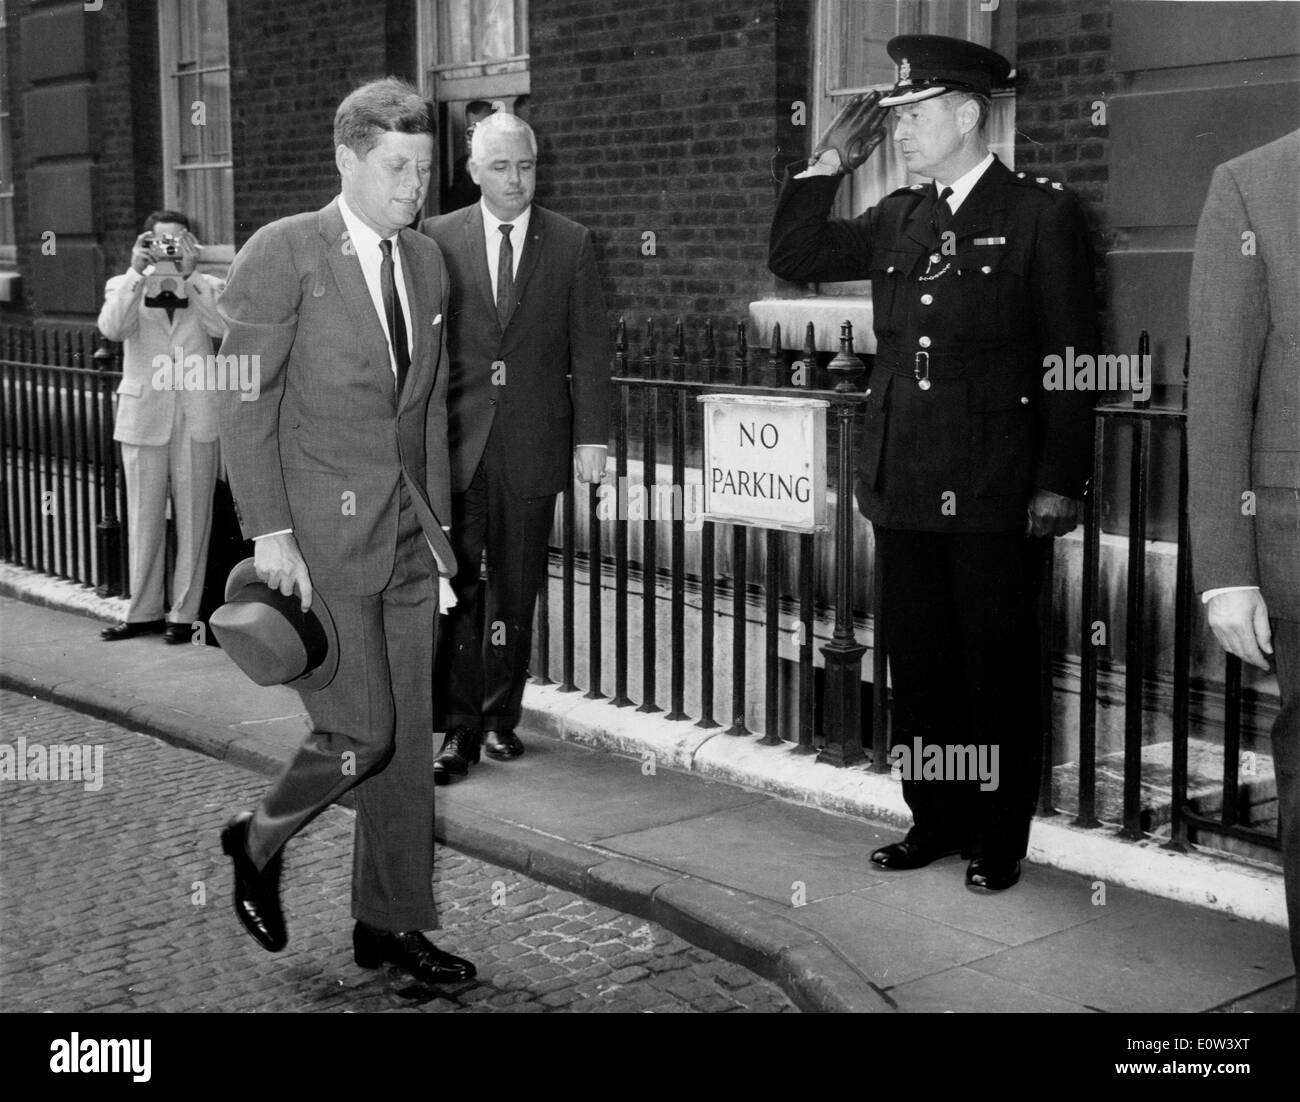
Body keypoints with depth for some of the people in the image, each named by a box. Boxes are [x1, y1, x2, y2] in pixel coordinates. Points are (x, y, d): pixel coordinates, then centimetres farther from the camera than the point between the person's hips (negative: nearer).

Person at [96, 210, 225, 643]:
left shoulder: (208, 287, 7)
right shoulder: (123, 286, 7)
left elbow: (222, 326, -14)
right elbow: (112, 328, -14)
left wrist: (190, 273, -16)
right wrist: (137, 271, -18)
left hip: (197, 419, 0)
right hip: (143, 416, 0)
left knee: (193, 519, 2)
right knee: (144, 521, 6)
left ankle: (183, 613, 11)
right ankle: (144, 611, 15)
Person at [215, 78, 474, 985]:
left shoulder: (427, 263, 11)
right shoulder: (282, 254, -9)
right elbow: (247, 403, -10)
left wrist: (439, 524, 15)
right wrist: (270, 533, -15)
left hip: (409, 536, 6)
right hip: (321, 535, -6)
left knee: (410, 736, 8)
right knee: (358, 735, -8)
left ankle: (390, 924, 21)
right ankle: (257, 843, 22)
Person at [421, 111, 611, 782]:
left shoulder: (571, 244, 5)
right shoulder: (438, 239, 4)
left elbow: (589, 348, 4)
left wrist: (591, 436, -2)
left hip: (533, 446, 1)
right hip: (455, 442, -1)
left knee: (515, 589, 8)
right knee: (456, 586, -4)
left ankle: (500, 716, 21)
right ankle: (457, 727, 1)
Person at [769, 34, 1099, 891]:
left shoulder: (1042, 213, -5)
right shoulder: (898, 218, 12)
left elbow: (1071, 360, -7)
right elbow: (792, 257, 14)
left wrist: (1059, 484, -11)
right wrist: (832, 161, 4)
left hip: (996, 493, -6)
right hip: (905, 487, 6)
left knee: (998, 669, 5)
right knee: (919, 665, 12)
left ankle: (1000, 840, 18)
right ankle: (936, 820, 26)